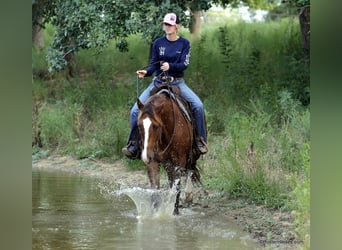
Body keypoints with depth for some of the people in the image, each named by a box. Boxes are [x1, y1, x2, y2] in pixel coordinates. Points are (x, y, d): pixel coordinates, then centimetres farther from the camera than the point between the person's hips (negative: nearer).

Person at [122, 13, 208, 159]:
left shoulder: (184, 43, -1)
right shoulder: (158, 43, 2)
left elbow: (184, 64, -11)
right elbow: (153, 64, 2)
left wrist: (170, 66, -29)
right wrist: (146, 72, -20)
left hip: (177, 82, -1)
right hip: (158, 82, 2)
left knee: (198, 105, -24)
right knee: (135, 110, -13)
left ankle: (200, 140, -7)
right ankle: (133, 145, -1)